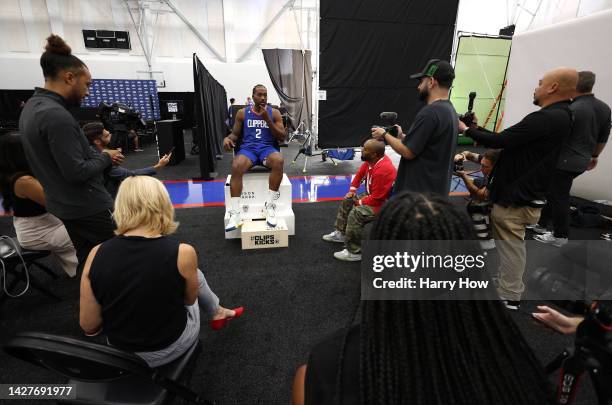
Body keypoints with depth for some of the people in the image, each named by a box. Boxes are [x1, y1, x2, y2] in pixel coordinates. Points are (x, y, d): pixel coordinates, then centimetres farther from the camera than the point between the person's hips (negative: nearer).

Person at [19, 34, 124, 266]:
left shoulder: (32, 106, 9)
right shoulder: (56, 115, -22)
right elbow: (77, 173, -24)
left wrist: (99, 157, 7)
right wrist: (106, 158, -9)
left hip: (65, 205, 10)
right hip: (86, 208, -10)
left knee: (89, 263, 20)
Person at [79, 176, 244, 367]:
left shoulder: (97, 254, -18)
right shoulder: (182, 253, -26)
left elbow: (89, 326, -9)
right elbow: (190, 299, -6)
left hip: (119, 351, 3)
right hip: (170, 348, -3)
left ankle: (218, 312, 44)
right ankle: (217, 313, 46)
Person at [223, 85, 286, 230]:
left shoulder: (274, 113, 9)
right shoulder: (242, 113, 12)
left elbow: (282, 137, 3)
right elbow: (235, 134, 15)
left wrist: (267, 120, -8)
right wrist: (227, 138, -10)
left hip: (268, 148, 0)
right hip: (248, 148, 0)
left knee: (279, 161, -38)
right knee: (236, 167, -35)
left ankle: (270, 205, -27)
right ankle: (235, 213, -32)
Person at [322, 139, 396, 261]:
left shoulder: (383, 170, -34)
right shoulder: (371, 160, -7)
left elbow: (377, 199, -30)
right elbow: (360, 172, 13)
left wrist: (360, 202, -14)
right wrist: (352, 190, 6)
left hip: (383, 203, -11)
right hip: (372, 195, 11)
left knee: (355, 213, -28)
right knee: (347, 201, 17)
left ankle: (354, 252, -17)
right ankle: (340, 233, 23)